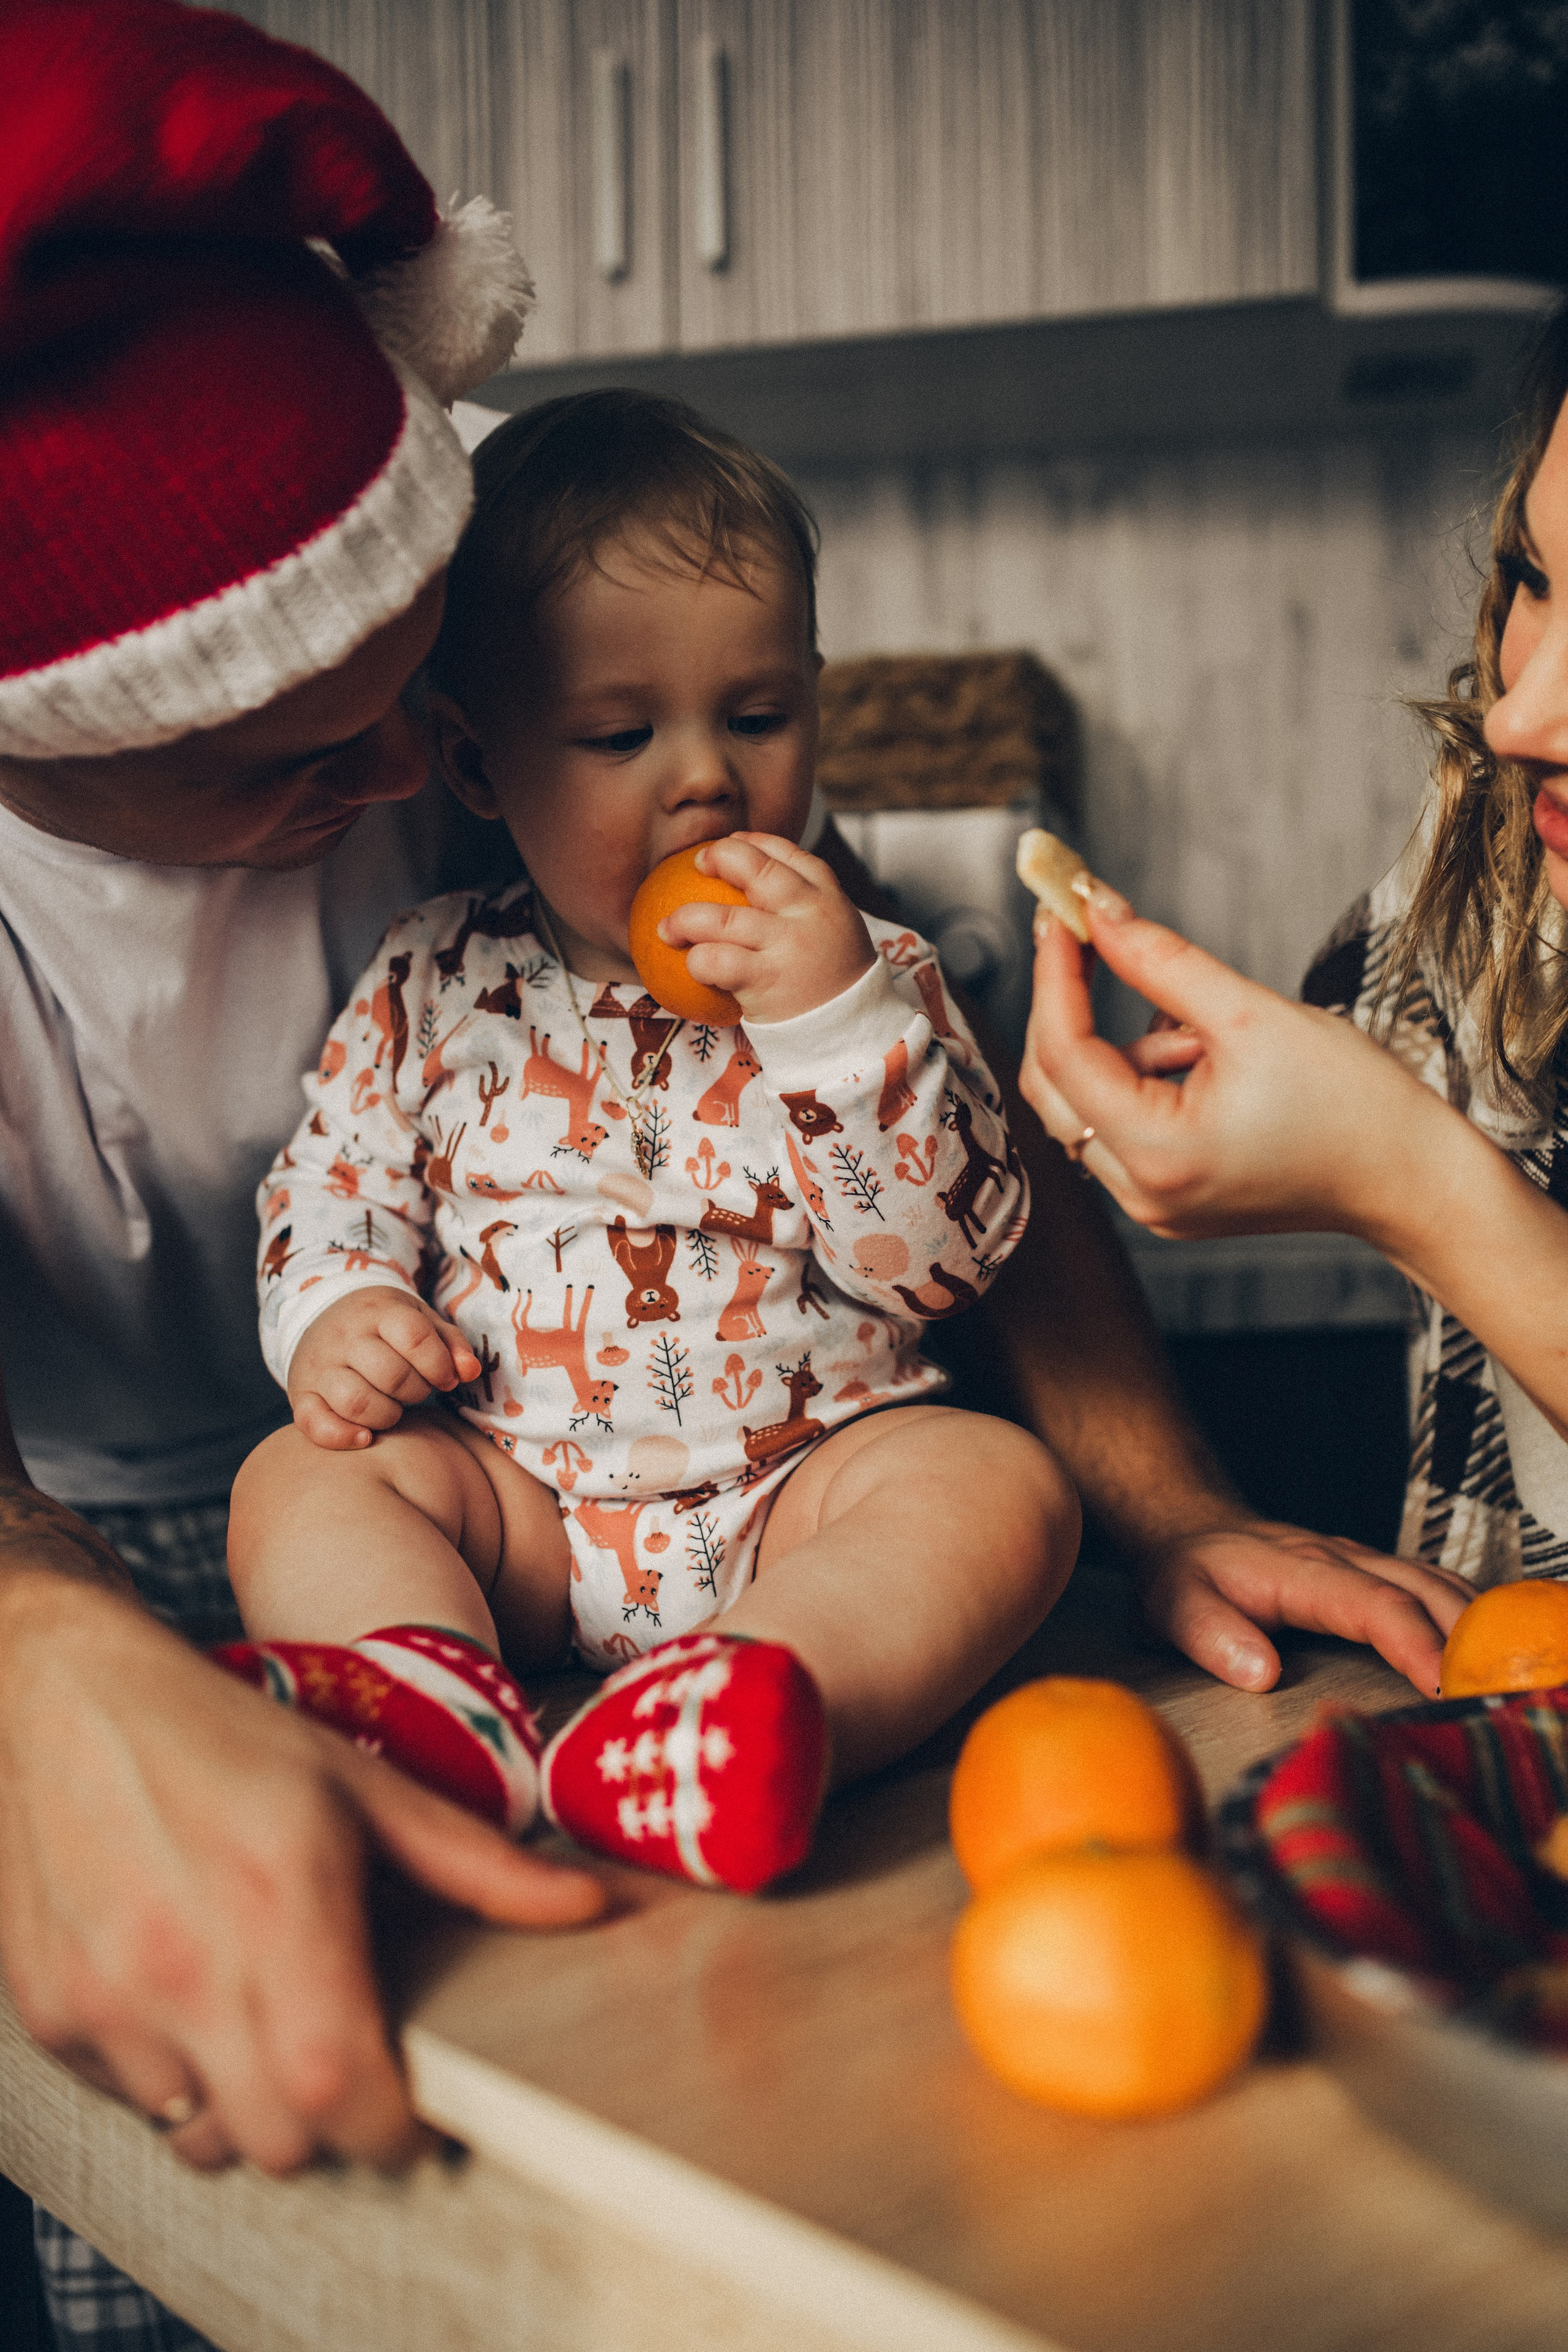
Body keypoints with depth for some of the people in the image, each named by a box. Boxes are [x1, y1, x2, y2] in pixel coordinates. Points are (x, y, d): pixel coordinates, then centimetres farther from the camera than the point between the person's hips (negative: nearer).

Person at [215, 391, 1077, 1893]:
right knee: (297, 1480, -17)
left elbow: (948, 1253, -8)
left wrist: (837, 1016, -21)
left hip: (810, 1472, -1)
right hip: (515, 1495, 2)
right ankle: (433, 1705, -44)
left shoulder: (874, 979, 1)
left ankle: (725, 1709, -51)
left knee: (1000, 1485, -26)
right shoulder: (435, 987, 6)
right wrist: (334, 1316, -12)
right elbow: (330, 1188, 11)